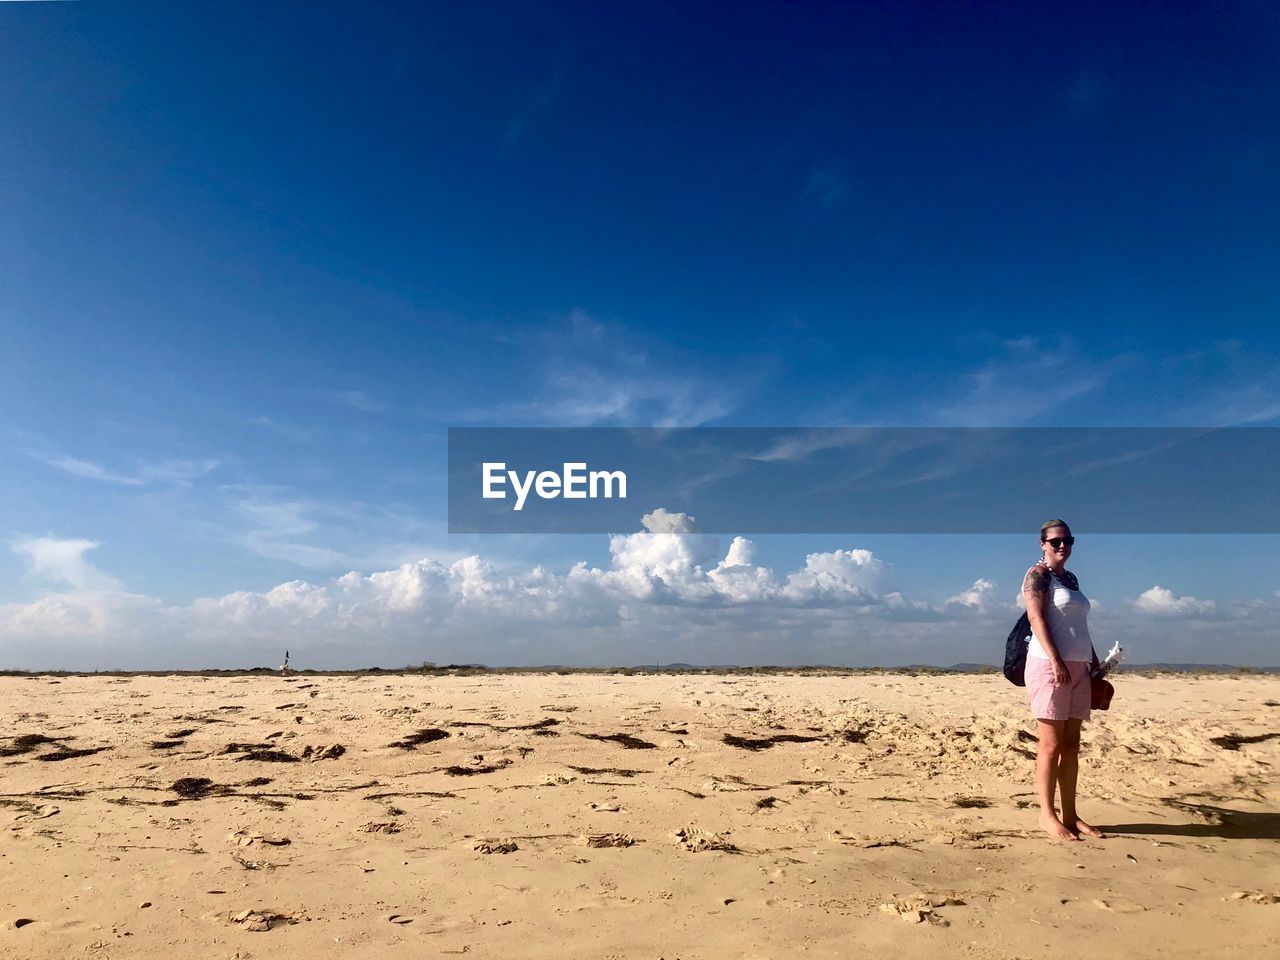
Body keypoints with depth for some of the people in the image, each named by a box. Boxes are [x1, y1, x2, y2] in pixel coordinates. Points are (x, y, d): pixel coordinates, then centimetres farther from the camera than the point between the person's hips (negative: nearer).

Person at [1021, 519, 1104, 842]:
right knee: (1052, 744, -5)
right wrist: (1055, 661, -22)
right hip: (1050, 664, -8)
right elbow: (1037, 618, -14)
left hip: (1078, 666, 8)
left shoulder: (1071, 578, 20)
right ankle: (1047, 814, 1)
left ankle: (1070, 814, 13)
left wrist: (1093, 661, 17)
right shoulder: (1038, 575, -4)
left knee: (1071, 744, 8)